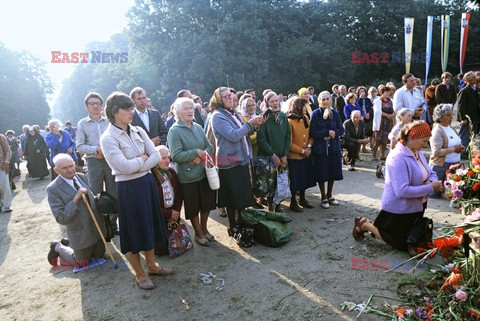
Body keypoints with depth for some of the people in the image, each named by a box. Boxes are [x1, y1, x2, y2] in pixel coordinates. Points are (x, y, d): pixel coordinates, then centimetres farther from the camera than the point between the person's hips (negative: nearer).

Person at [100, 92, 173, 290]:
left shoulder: (138, 131, 5)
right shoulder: (108, 138, -13)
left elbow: (156, 156, -2)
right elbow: (125, 166, -22)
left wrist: (137, 166, -14)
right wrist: (143, 158, -6)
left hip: (147, 182, 6)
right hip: (128, 188, -6)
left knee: (150, 225, 16)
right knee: (133, 230, 7)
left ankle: (151, 266, 35)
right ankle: (140, 274, 25)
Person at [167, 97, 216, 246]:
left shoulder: (198, 127, 6)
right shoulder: (175, 131, -12)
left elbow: (209, 146, 5)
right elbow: (176, 156, -19)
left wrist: (202, 156, -14)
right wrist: (196, 152, -17)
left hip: (204, 172, 6)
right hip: (188, 176, -5)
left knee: (207, 203, 16)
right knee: (193, 207, 10)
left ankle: (204, 228, 38)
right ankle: (198, 233, 30)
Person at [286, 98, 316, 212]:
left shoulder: (306, 118, 5)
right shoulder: (290, 121, -16)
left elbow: (311, 134, 9)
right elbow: (289, 142, -17)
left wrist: (309, 147, -7)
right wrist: (302, 151, -14)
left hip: (306, 155, 7)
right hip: (294, 156, -7)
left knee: (305, 178, 17)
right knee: (295, 180, 4)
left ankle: (302, 199, 35)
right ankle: (293, 203, 20)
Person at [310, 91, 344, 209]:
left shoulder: (335, 113, 5)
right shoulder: (315, 114, -6)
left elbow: (341, 129, 5)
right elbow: (312, 132, -12)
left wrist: (333, 134, -14)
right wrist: (328, 132, -16)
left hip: (334, 147, 4)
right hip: (320, 148, -3)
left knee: (333, 172, 11)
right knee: (321, 173, 3)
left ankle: (329, 195, 30)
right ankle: (324, 197, 20)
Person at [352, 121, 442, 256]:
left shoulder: (417, 153, 2)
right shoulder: (398, 158, -27)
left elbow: (431, 174, 8)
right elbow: (402, 191, -33)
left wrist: (431, 182, -16)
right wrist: (430, 188, -27)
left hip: (416, 207, 9)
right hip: (399, 210, -9)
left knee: (413, 239, 21)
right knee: (400, 244, 9)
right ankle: (365, 225, 19)